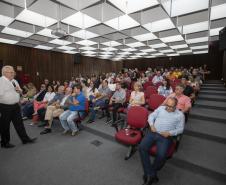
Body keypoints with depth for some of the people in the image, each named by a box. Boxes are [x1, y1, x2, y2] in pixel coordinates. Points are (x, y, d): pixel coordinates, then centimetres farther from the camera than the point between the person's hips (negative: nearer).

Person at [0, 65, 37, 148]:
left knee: (19, 123, 12)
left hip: (15, 106, 7)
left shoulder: (14, 81, 12)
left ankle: (25, 139, 21)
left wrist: (19, 90, -1)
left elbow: (20, 92, 19)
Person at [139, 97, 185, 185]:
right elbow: (151, 116, 14)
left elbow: (180, 129, 5)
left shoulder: (180, 115, 6)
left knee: (161, 155, -26)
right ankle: (151, 174, -9)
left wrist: (169, 133, -12)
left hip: (165, 137, -2)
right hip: (153, 132, 3)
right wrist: (151, 125, -4)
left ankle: (149, 174, 1)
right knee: (142, 147, -19)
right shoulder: (161, 108, 13)